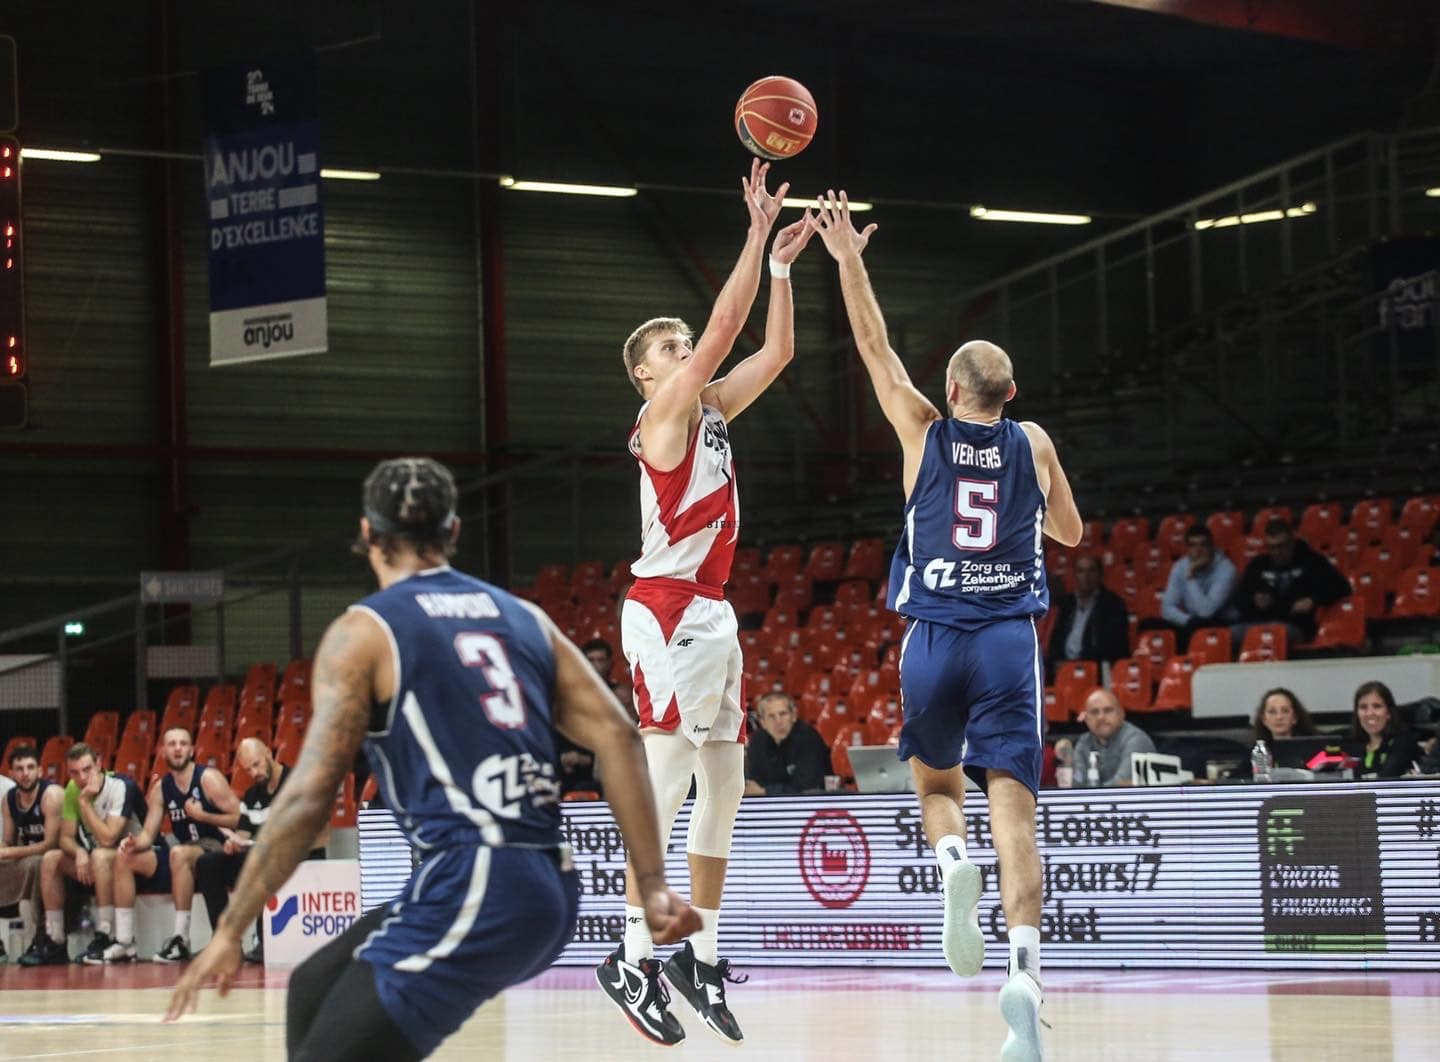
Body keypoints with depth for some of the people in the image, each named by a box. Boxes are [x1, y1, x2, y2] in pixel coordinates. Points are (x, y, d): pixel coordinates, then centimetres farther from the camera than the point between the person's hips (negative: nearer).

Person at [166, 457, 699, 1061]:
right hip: (550, 894, 8)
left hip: (469, 890, -8)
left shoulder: (363, 633, 0)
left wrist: (230, 930, -3)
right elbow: (618, 738, 7)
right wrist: (653, 887, 6)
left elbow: (310, 794, -7)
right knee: (315, 990, 23)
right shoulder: (525, 620, 17)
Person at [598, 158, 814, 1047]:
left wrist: (782, 265, 12)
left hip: (712, 611, 9)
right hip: (668, 609, -9)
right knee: (668, 780, -12)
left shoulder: (711, 411, 16)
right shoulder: (663, 415, -7)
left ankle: (703, 955, 15)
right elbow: (726, 327, -14)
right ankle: (634, 957, -10)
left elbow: (776, 351, 20)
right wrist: (758, 233, -12)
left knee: (724, 784, 9)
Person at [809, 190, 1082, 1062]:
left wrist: (849, 260, 15)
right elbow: (1070, 531, 20)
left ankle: (954, 863, -12)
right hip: (1010, 639, 0)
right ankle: (1025, 971, -26)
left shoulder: (925, 435, 1)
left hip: (934, 641, 0)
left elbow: (876, 347, 9)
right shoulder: (1034, 446, 5)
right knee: (1014, 810, -7)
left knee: (937, 783, 23)